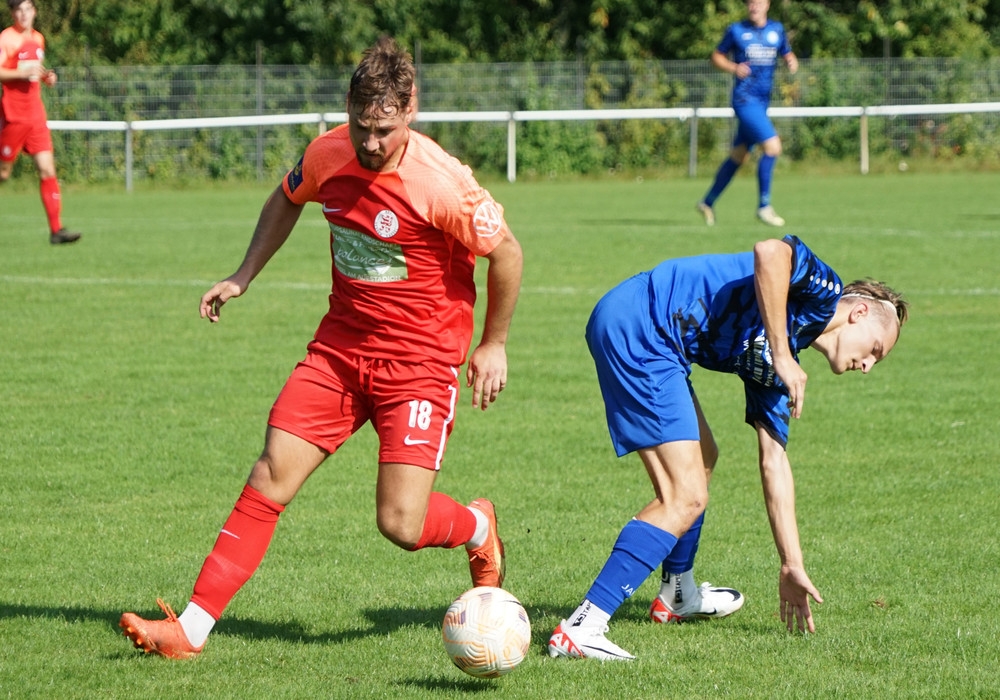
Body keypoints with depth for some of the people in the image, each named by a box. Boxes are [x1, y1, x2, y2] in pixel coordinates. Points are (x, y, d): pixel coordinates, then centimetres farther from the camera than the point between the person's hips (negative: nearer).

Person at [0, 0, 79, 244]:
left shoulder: (38, 39, 14)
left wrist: (46, 76, 10)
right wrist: (23, 72, -25)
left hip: (36, 115, 6)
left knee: (47, 170, -4)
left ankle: (56, 229, -8)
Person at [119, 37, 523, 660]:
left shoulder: (442, 183, -21)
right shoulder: (329, 155, -4)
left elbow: (506, 253, -7)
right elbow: (287, 200, 20)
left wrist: (493, 346, 1)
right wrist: (244, 276, 14)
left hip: (420, 361, -5)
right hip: (340, 345, 5)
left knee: (401, 525, -12)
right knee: (270, 479, -5)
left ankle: (477, 528, 23)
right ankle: (192, 627, -3)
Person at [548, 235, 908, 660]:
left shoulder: (769, 373, 22)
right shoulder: (823, 292, 0)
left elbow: (773, 462, 25)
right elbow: (770, 254, -23)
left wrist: (792, 566, 26)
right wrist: (783, 356, -17)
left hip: (653, 344, 11)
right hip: (637, 326, -11)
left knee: (701, 461, 31)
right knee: (685, 496, -11)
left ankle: (678, 596, 51)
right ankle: (581, 628, -16)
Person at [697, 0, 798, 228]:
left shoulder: (777, 30, 10)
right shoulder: (736, 30, -1)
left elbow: (788, 55, 20)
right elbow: (716, 56, 6)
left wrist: (792, 63, -3)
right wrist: (734, 68, -13)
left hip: (762, 101, 6)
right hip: (744, 98, -6)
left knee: (738, 156, 12)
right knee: (772, 146, -18)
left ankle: (708, 202, 26)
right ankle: (764, 207, -10)